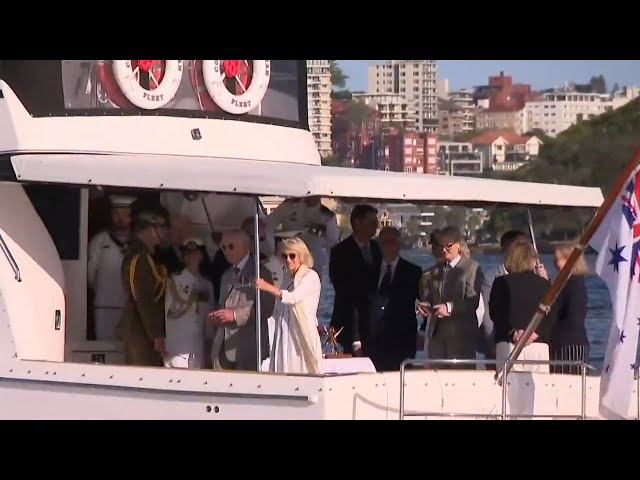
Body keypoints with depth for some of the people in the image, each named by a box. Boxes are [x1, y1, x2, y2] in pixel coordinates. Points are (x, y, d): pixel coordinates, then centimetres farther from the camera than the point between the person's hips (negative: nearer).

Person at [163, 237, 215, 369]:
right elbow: (170, 312, -4)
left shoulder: (207, 285, 15)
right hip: (177, 343, -4)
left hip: (198, 344, 4)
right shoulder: (175, 280, 1)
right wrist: (191, 300, -11)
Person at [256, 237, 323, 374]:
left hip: (302, 336, -6)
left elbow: (293, 297, -21)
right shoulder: (287, 277, 17)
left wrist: (267, 286, -27)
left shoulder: (310, 276, -3)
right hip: (284, 337, 6)